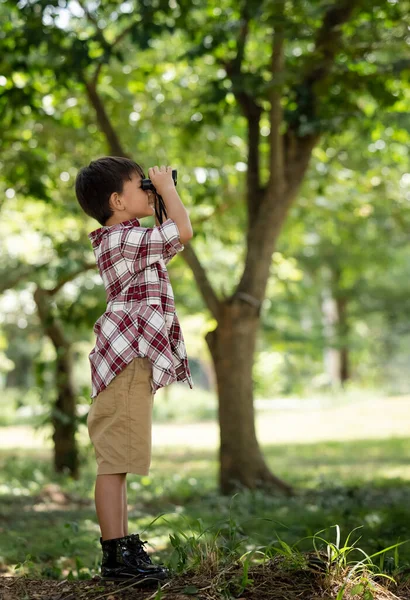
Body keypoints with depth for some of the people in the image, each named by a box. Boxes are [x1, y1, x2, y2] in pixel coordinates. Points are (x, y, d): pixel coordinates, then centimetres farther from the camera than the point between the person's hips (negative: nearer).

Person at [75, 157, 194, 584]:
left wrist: (163, 197, 21)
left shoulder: (122, 239, 20)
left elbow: (168, 241, 33)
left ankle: (122, 546, 19)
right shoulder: (123, 239, -12)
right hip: (128, 360, -11)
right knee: (115, 460, -9)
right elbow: (183, 232, -19)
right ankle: (115, 555, -7)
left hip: (134, 362, 11)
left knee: (119, 461, 13)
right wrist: (167, 188, -4)